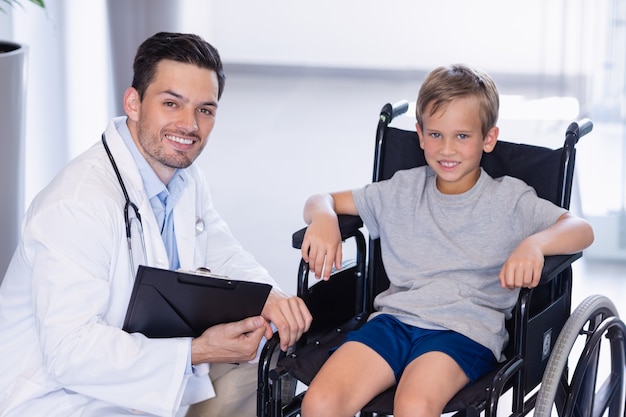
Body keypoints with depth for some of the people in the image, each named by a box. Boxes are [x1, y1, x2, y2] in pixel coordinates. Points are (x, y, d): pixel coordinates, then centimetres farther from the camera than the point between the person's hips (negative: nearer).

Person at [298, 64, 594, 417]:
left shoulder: (508, 199, 7)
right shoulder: (403, 190, 17)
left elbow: (582, 230, -3)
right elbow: (323, 200, 21)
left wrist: (534, 244, -25)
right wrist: (324, 218, -4)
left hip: (467, 330, -3)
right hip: (394, 319, 3)